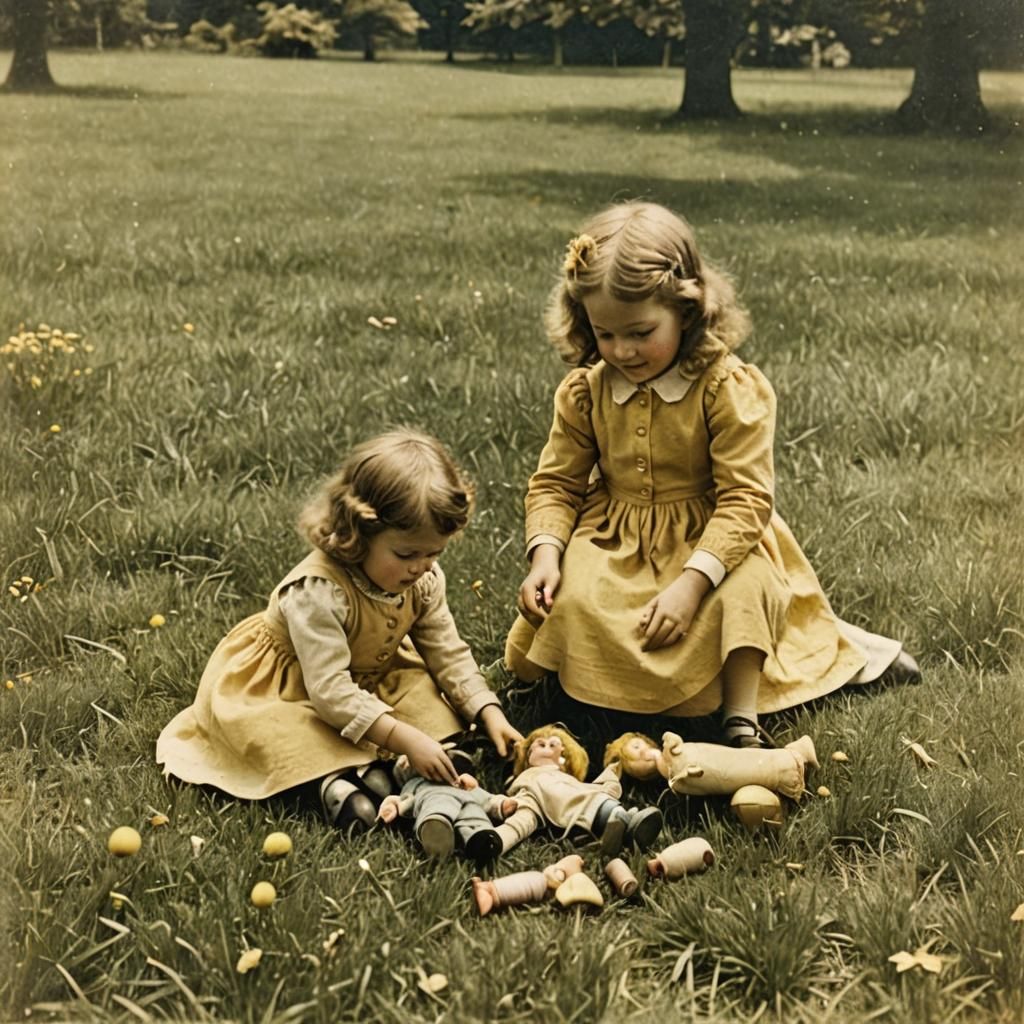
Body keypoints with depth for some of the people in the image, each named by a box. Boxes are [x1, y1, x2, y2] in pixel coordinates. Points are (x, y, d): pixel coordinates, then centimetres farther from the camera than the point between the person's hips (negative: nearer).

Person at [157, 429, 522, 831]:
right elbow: (329, 690, -41)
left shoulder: (424, 580, -17)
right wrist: (405, 739, -46)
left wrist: (490, 714, -21)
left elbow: (449, 655, -7)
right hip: (284, 687, -7)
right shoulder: (318, 590, -39)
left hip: (371, 678, 7)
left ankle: (356, 764, -24)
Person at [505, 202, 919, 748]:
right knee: (570, 609, -24)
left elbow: (745, 498, -22)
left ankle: (742, 718, -15)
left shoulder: (730, 389, -19)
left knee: (745, 588, -33)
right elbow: (555, 483, 2)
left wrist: (690, 583, -32)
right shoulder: (584, 391, -5)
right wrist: (545, 555, -18)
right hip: (613, 543, 3)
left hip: (710, 540, -3)